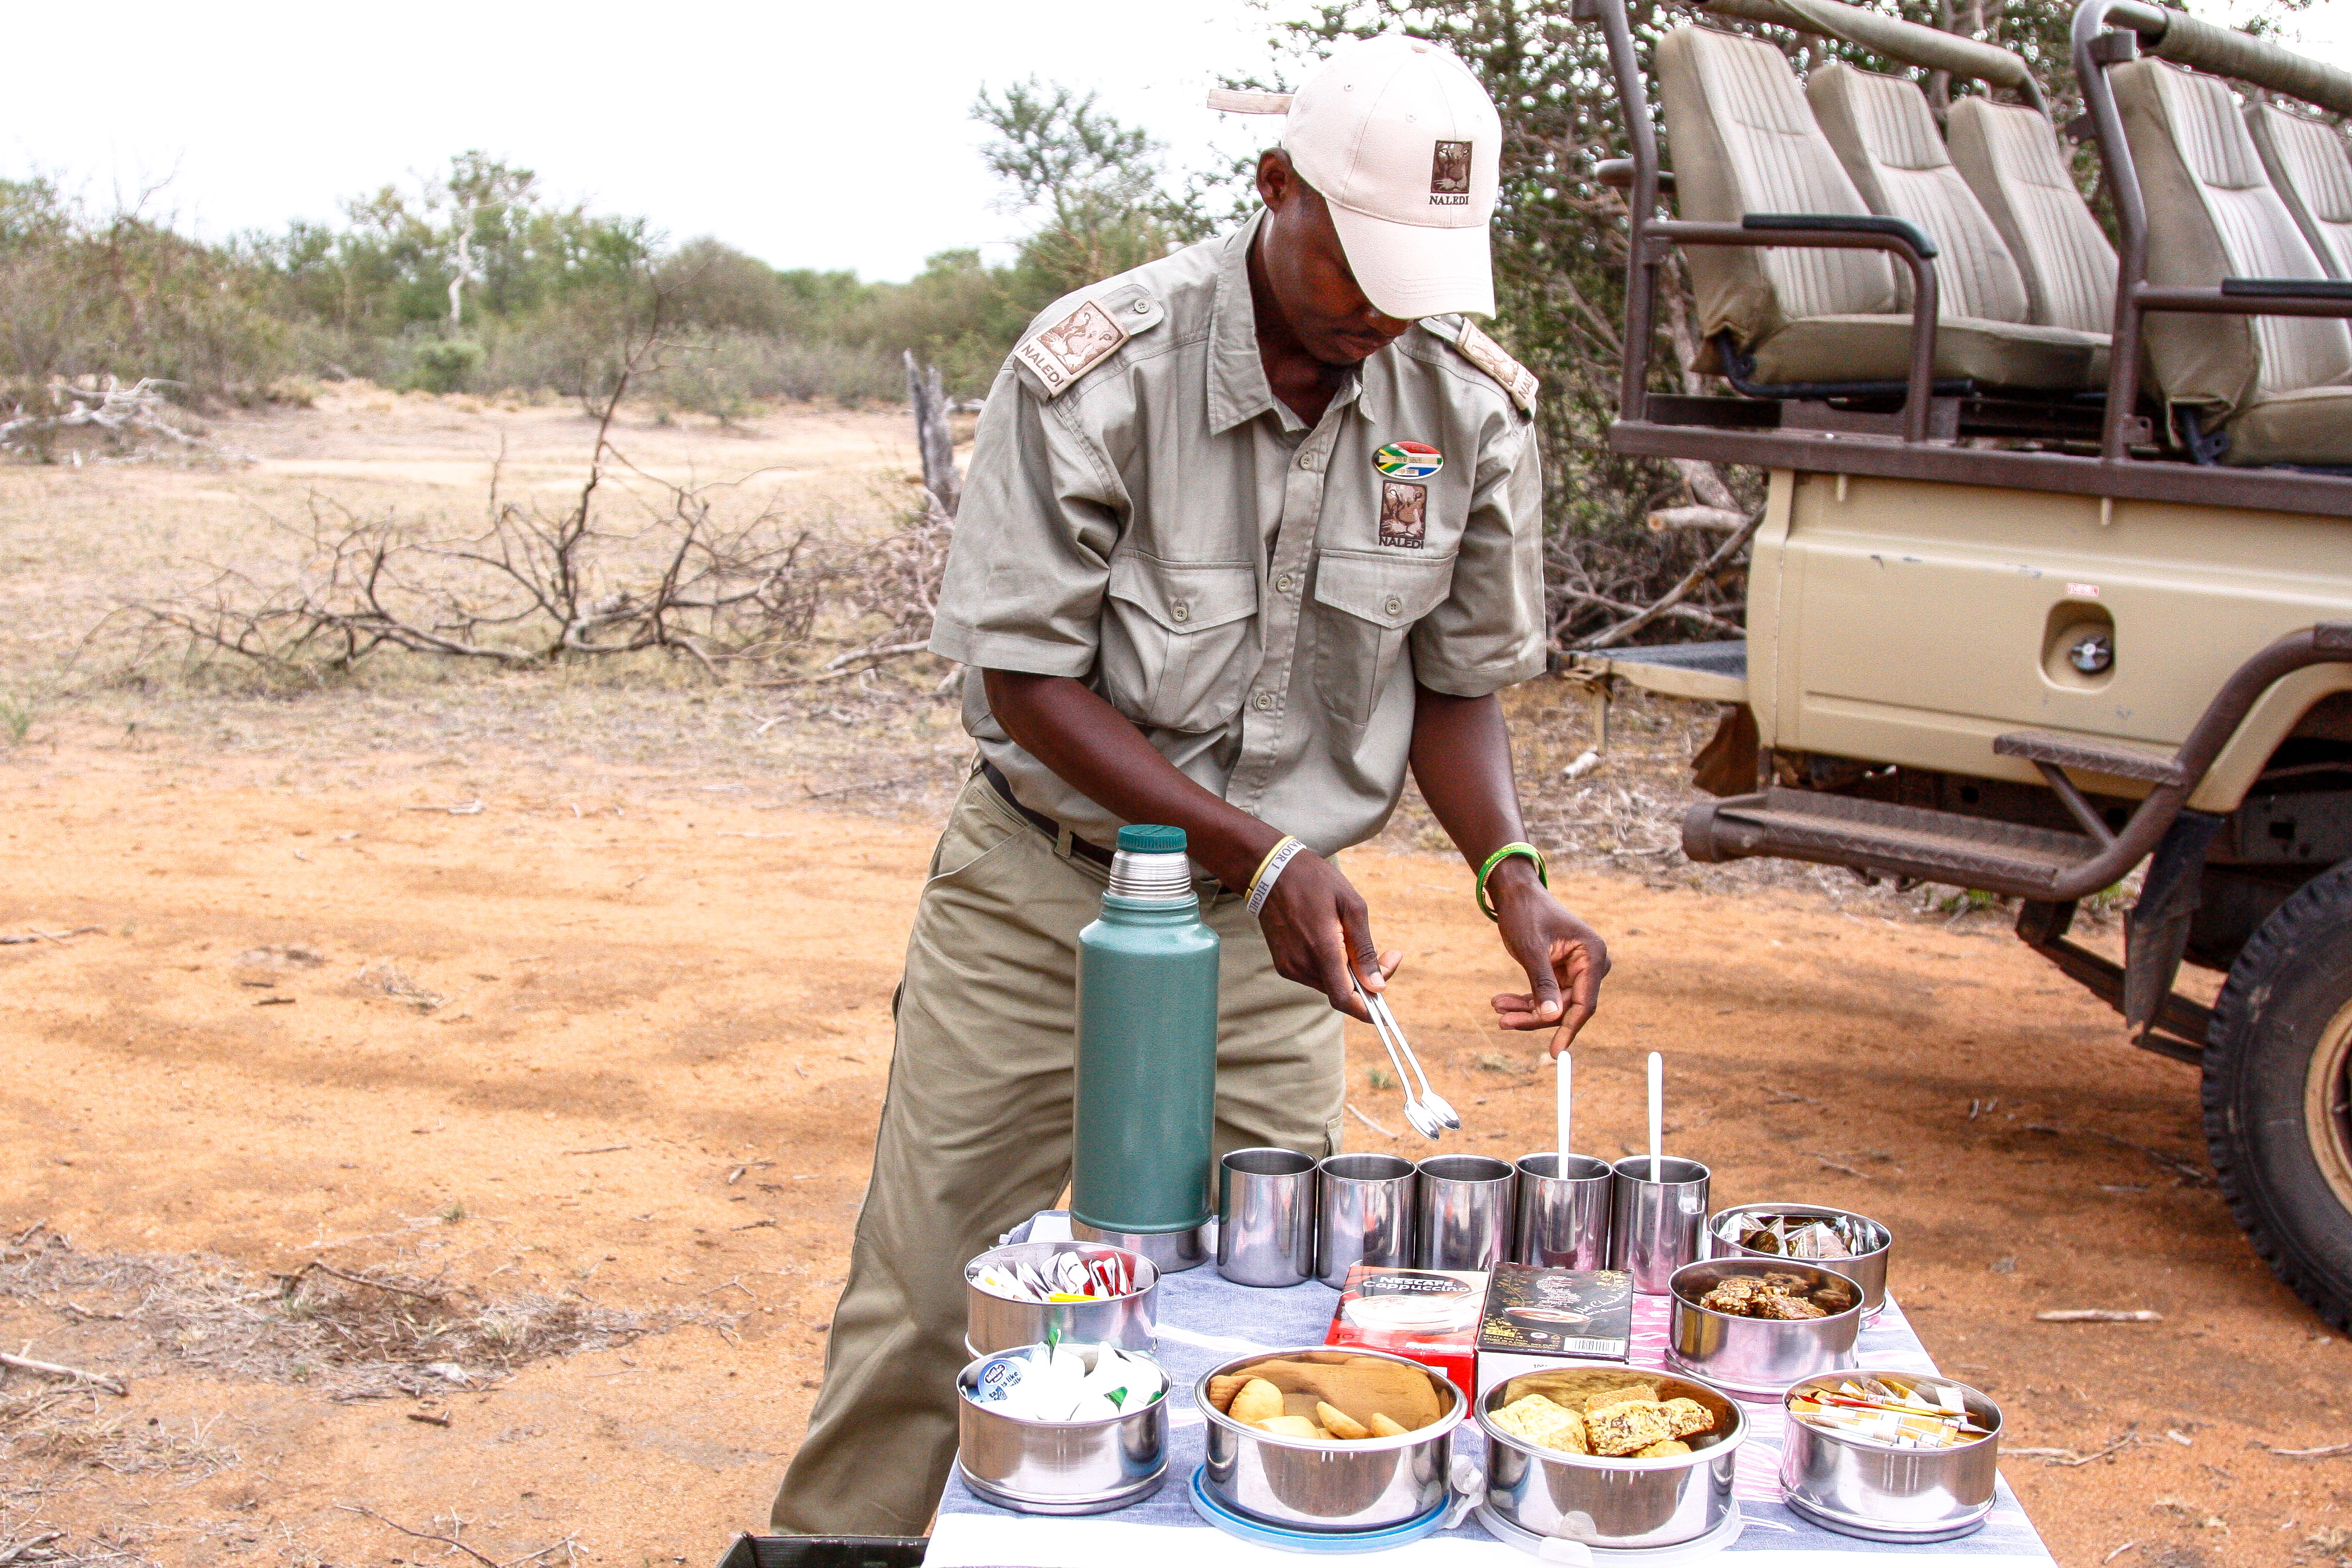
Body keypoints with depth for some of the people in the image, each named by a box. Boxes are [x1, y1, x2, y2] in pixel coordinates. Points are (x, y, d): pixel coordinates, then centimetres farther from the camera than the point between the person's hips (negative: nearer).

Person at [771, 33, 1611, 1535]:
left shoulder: (1474, 409, -7)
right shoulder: (1098, 370, -19)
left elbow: (1459, 683, 4)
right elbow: (1027, 677, -15)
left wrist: (1512, 873, -15)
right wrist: (1260, 850, -23)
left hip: (1272, 928, 3)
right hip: (1037, 900, -2)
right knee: (930, 1290, 6)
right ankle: (841, 1532, 28)